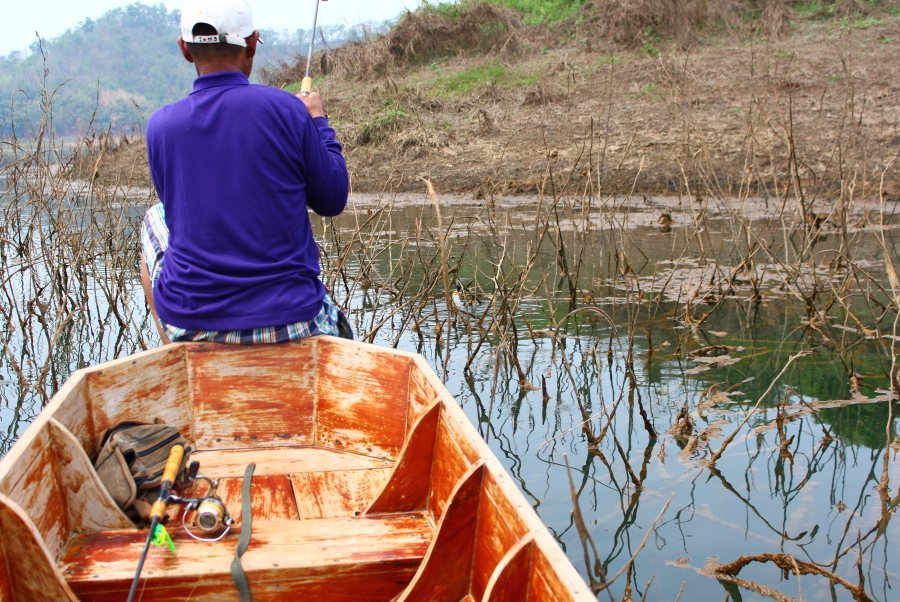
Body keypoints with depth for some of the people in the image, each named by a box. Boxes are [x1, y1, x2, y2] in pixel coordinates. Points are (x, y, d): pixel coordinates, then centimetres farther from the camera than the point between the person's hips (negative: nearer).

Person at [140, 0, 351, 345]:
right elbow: (332, 201, 0)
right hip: (291, 320, -1)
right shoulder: (287, 110, -12)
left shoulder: (160, 125, -5)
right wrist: (318, 121, 14)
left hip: (189, 322, 2)